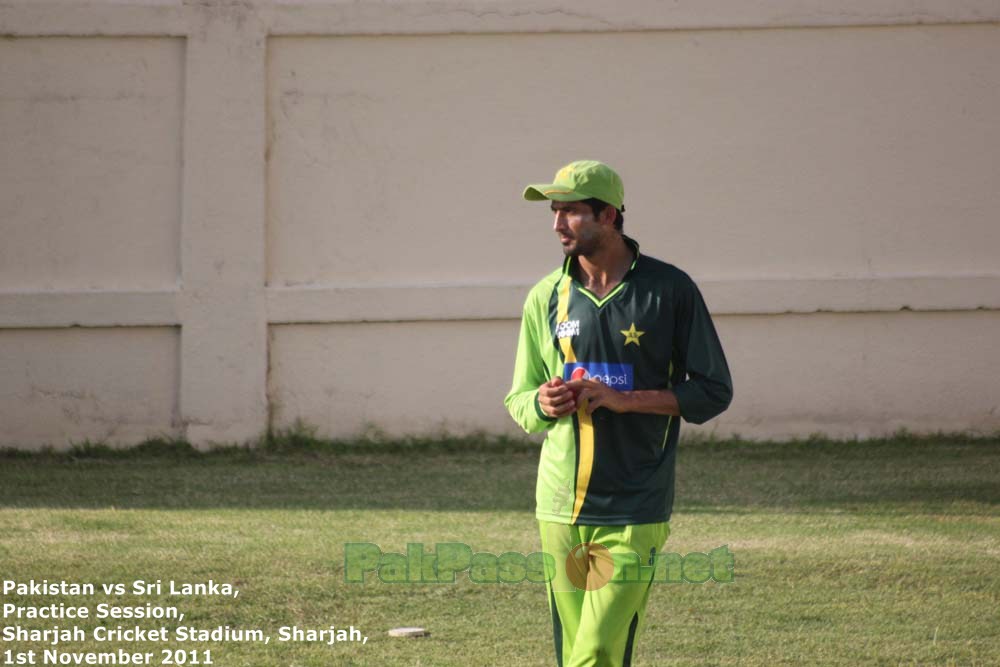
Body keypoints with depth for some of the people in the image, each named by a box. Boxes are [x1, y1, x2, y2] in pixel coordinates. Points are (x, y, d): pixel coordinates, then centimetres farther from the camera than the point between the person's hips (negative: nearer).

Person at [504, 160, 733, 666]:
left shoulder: (669, 289, -2)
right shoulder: (546, 297, 8)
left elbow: (713, 391, -2)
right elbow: (518, 400, 16)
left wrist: (621, 398, -14)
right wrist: (543, 404, -9)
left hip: (634, 513, -4)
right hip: (560, 510, 4)